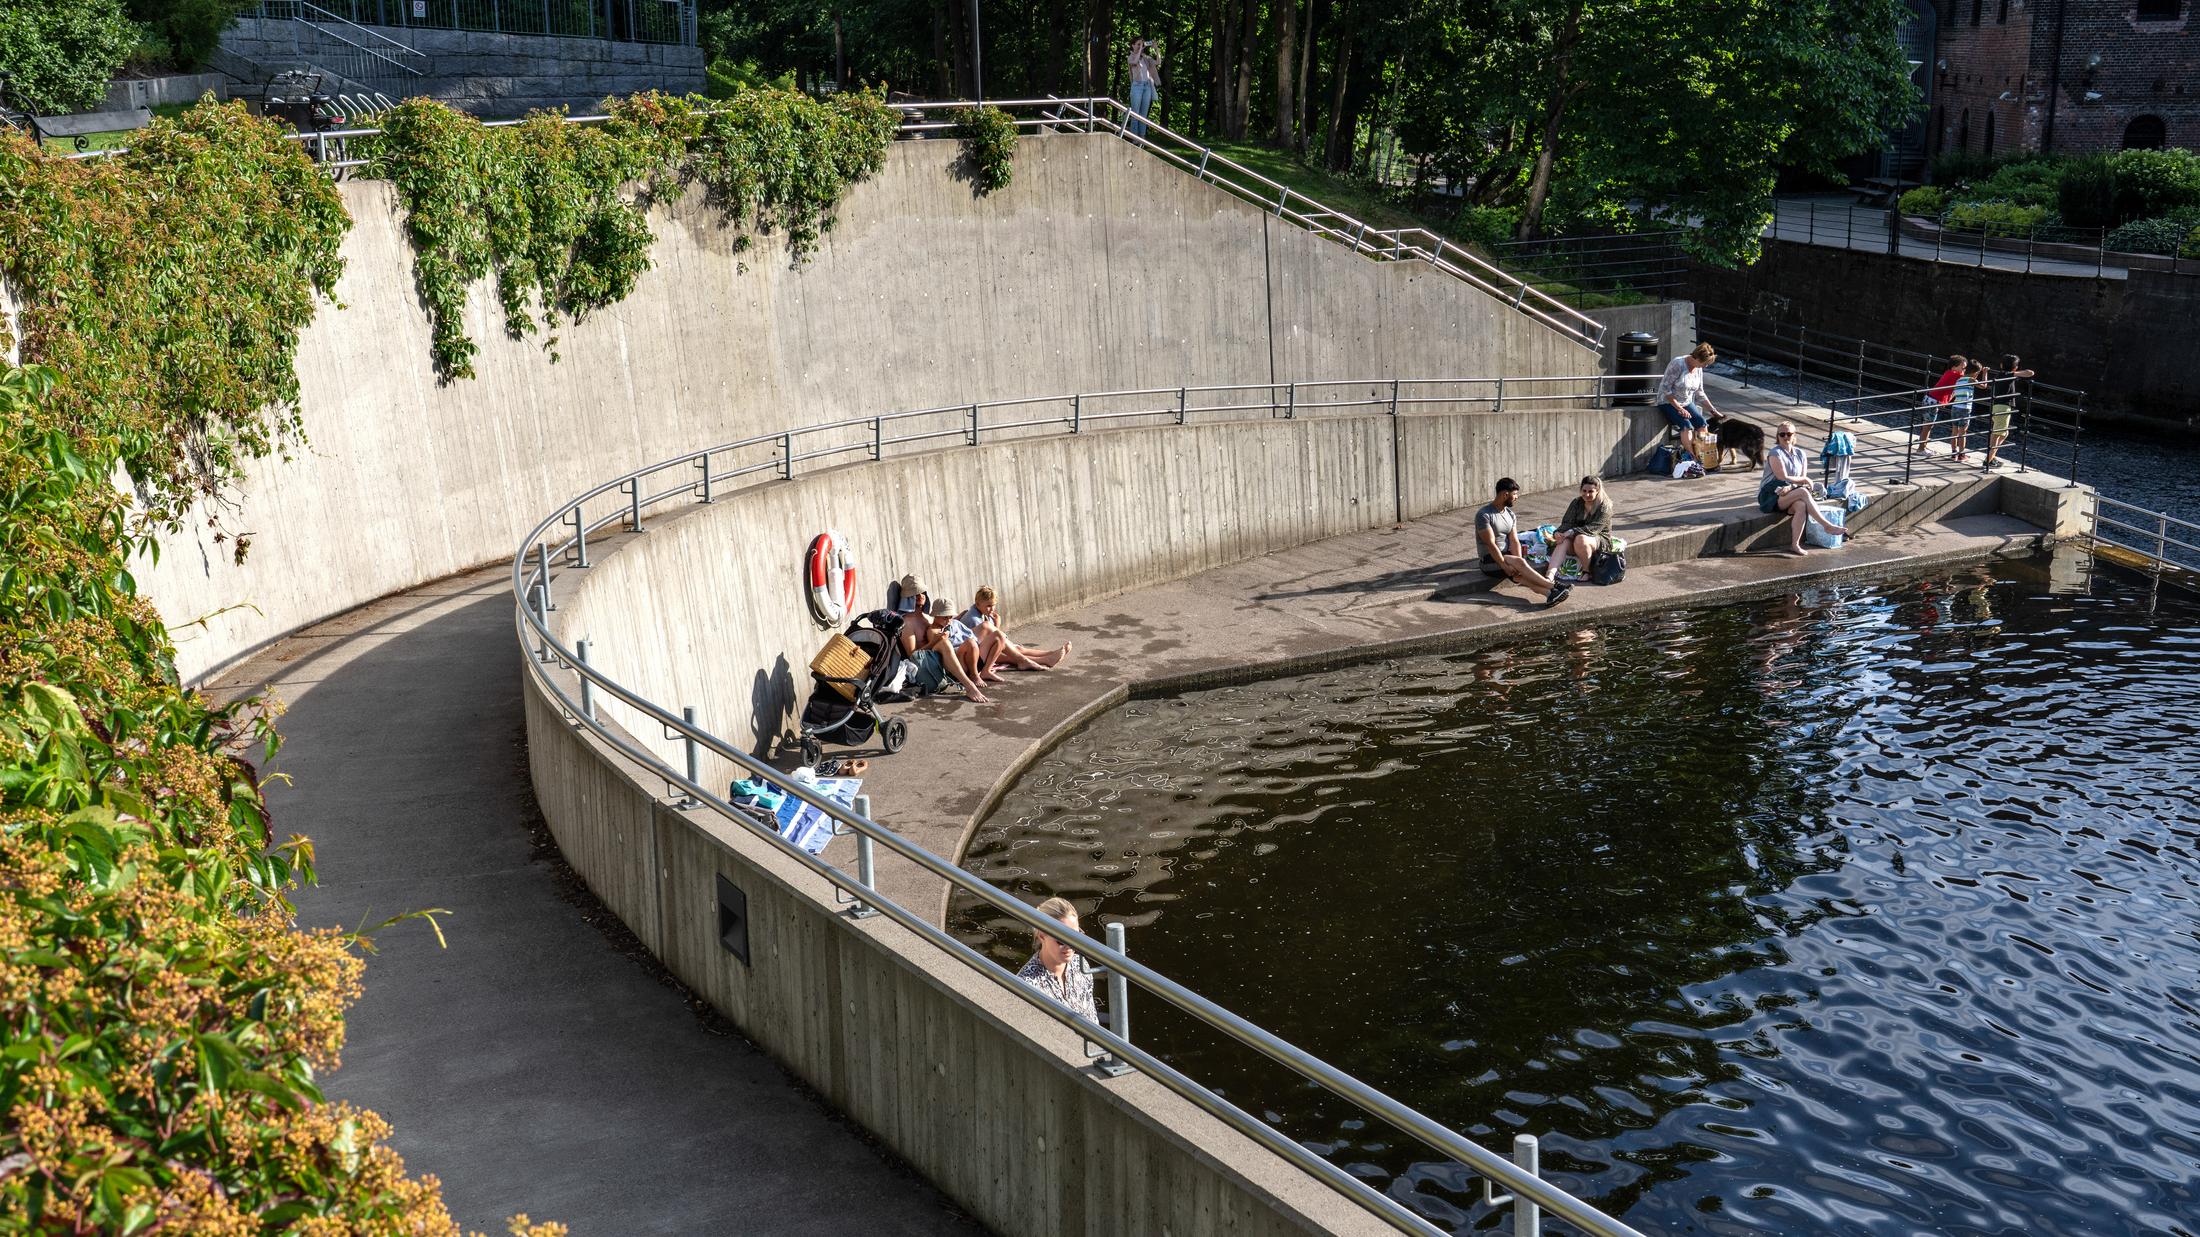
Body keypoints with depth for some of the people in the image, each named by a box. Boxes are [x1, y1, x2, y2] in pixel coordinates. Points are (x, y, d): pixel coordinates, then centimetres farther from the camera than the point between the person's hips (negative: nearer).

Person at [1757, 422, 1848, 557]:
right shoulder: (1775, 453, -5)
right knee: (1803, 492, -30)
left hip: (1790, 494, 5)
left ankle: (1795, 545, -32)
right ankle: (1827, 525, -30)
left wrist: (1790, 486, -17)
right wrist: (1804, 480, -1)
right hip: (1771, 495, -5)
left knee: (1801, 506, -32)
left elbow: (1803, 478, 3)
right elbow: (1783, 477, -12)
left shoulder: (1800, 454, 13)